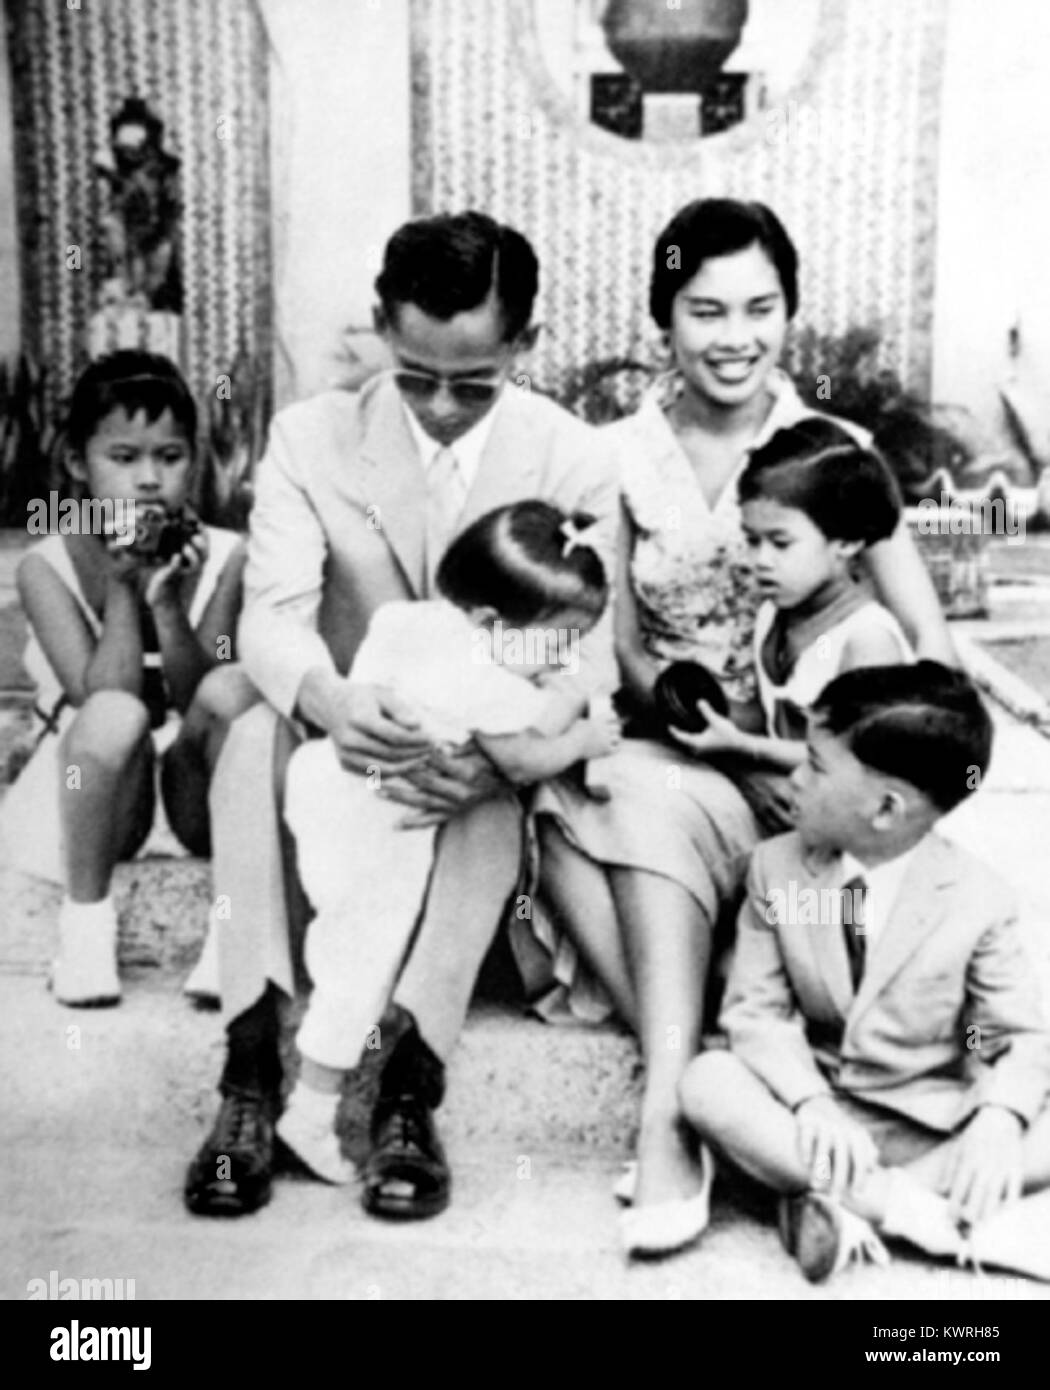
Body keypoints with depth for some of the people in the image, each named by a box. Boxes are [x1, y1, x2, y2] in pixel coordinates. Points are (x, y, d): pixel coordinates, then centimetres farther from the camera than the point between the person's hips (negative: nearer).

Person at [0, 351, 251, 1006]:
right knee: (116, 717, -35)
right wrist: (123, 587, -25)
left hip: (193, 794, 2)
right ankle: (87, 918, -13)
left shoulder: (222, 558, -8)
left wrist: (165, 598, -26)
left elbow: (199, 699, -14)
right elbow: (105, 700, -21)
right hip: (90, 795, -1)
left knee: (234, 688, -29)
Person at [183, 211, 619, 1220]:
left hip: (490, 764, -1)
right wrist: (329, 700, -38)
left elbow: (586, 656, -12)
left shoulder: (573, 461, -4)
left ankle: (410, 1084, -35)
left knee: (502, 791, -35)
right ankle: (251, 1068, -30)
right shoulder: (311, 435, -3)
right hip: (348, 747, 1)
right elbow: (272, 613, -13)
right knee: (253, 736, -31)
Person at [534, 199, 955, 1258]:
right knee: (563, 796, -30)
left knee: (648, 799, -32)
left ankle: (668, 1114, -29)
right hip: (664, 749, 2)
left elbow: (928, 640, -5)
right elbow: (616, 647, 3)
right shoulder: (621, 454, 4)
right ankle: (692, 1074, -26)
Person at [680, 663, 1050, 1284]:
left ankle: (836, 1204, -28)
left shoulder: (979, 897, -10)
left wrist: (997, 1117, -30)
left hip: (935, 1123, -1)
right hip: (820, 1114, 1)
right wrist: (809, 1102, -25)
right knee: (707, 1081, -27)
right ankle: (907, 1210, -31)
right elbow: (757, 1009, -6)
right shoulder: (775, 867, -4)